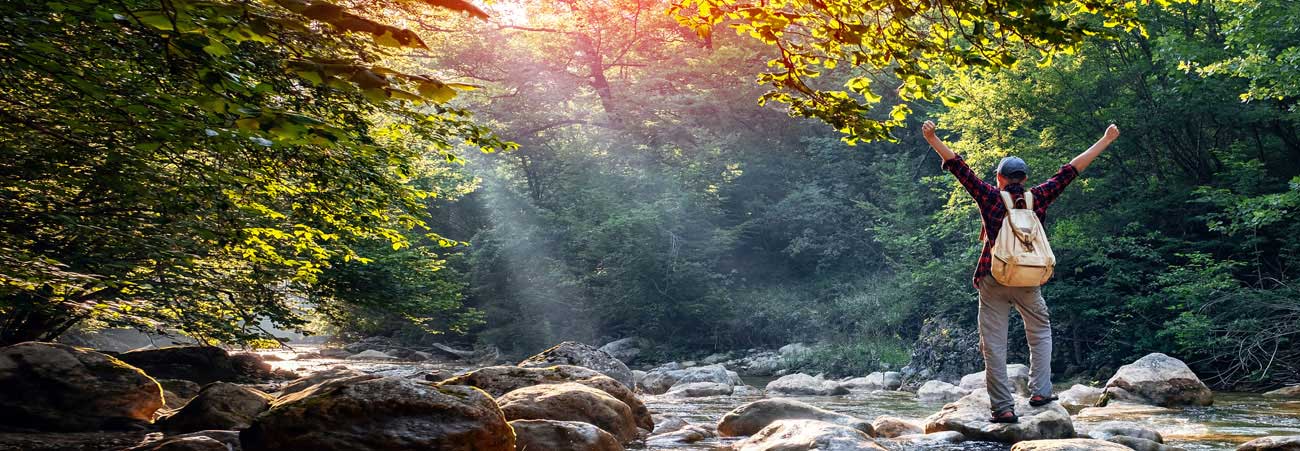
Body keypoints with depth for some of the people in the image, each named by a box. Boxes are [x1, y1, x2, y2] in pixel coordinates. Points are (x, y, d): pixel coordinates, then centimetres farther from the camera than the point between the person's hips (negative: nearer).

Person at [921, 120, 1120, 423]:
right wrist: (1105, 141, 15)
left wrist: (933, 140, -4)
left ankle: (1004, 408, 0)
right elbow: (1070, 171, 8)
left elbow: (959, 168, -4)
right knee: (1041, 334, 22)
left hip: (993, 279, -2)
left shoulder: (990, 197, -1)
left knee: (994, 345, 2)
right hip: (1028, 281, 2)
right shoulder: (1038, 198, 3)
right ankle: (1040, 392, 11)